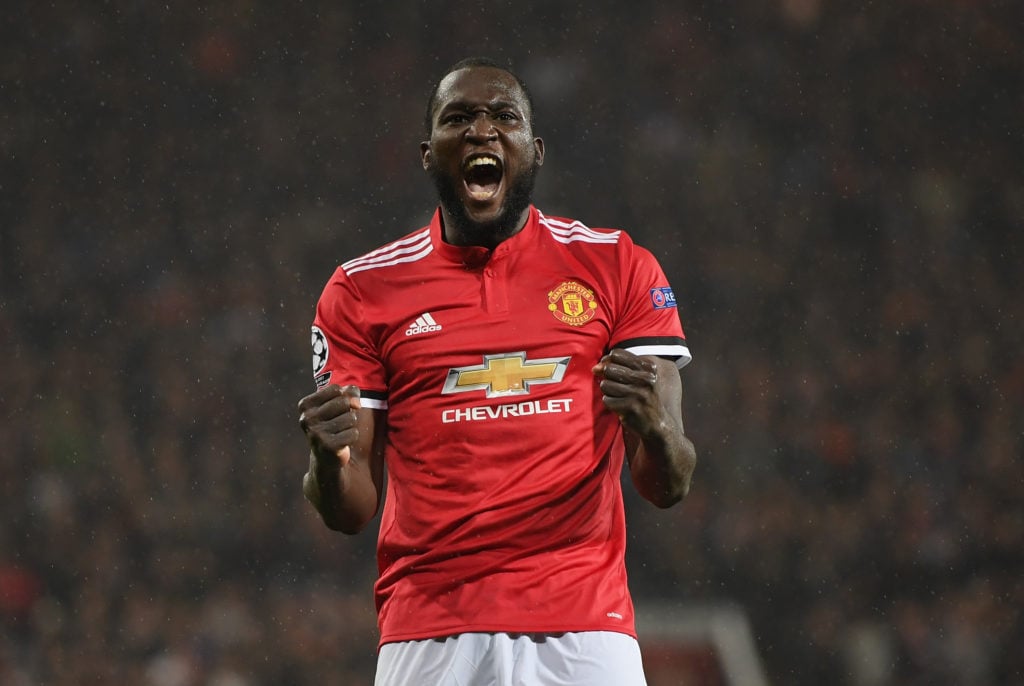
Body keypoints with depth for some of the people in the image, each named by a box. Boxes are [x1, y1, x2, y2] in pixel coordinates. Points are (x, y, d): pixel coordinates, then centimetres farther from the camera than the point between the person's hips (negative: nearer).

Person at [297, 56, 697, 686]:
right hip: (428, 629, 0)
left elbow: (669, 487, 5)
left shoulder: (618, 268, 8)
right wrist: (329, 462, -14)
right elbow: (352, 511, 8)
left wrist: (654, 428, -18)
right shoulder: (364, 290, 8)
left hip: (584, 630, 0)